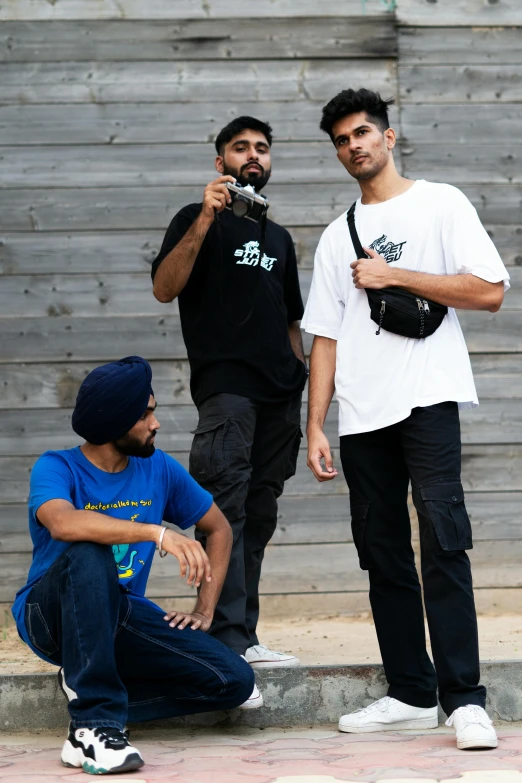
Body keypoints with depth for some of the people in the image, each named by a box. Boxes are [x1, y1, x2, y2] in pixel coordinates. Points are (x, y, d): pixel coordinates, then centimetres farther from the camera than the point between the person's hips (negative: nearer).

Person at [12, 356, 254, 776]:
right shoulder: (57, 469, -12)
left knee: (235, 681, -15)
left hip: (120, 615, 5)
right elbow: (63, 523, -36)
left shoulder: (159, 469, 3)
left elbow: (219, 529, 16)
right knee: (89, 555, -39)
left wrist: (205, 610, 5)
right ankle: (96, 725, -36)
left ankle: (94, 696, -4)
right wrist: (158, 532, -42)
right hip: (49, 614, -4)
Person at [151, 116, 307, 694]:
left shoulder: (279, 238, 25)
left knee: (259, 514, 4)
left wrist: (298, 376, 17)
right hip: (225, 383, -6)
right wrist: (205, 220, -17)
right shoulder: (199, 220, 7)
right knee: (226, 506, -16)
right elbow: (164, 287, -9)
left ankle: (245, 636, 7)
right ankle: (228, 641, -22)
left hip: (279, 392, 7)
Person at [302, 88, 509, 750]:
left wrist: (393, 276, -7)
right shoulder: (336, 237, 18)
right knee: (383, 554, 6)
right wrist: (314, 428, 8)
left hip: (428, 397, -5)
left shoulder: (440, 204, 5)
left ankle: (463, 700, -16)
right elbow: (325, 337, 16)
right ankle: (411, 694, 12)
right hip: (362, 414, 5)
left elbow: (489, 291, -6)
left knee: (442, 540, -15)